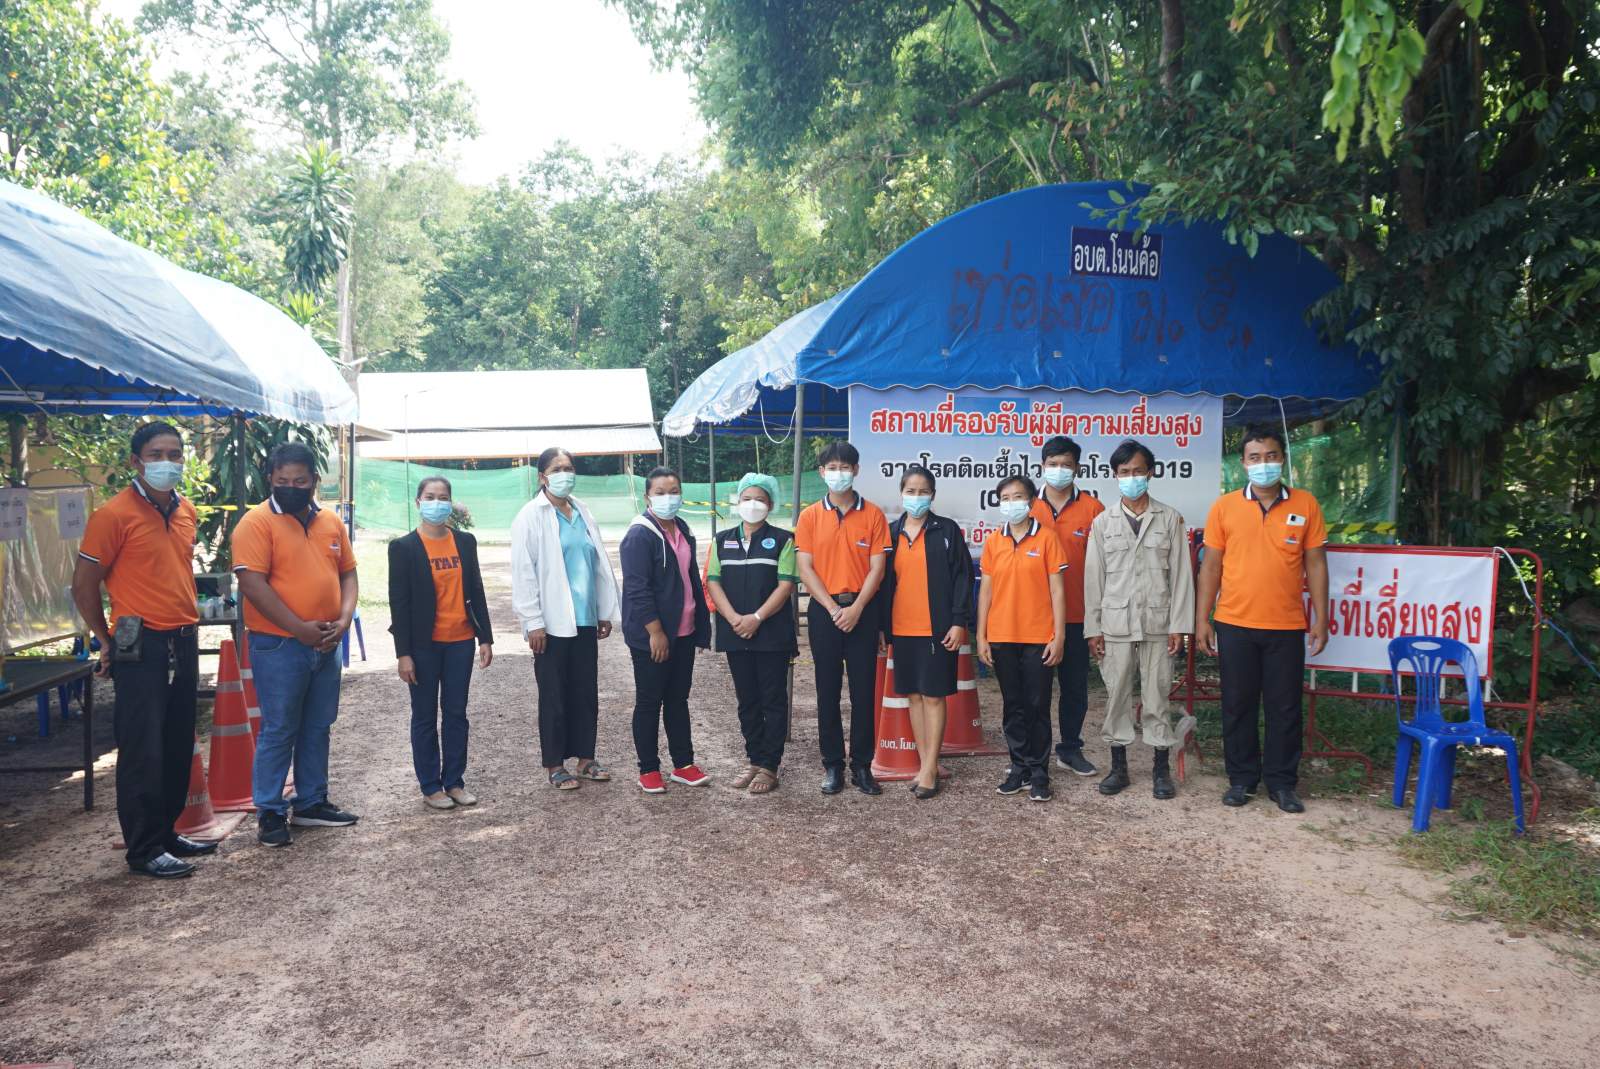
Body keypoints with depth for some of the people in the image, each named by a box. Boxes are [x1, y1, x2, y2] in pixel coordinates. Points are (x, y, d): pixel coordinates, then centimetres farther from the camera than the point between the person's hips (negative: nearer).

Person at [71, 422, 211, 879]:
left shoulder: (187, 511, 10)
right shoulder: (114, 515, -12)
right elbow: (83, 585, -7)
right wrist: (109, 640, 0)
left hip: (183, 644, 7)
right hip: (140, 649, -7)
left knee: (177, 748, 14)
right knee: (143, 752, -1)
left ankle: (165, 832, 27)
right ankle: (143, 851, 8)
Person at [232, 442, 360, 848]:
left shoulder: (331, 522, 9)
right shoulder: (257, 522, -10)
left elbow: (347, 573, 12)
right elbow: (252, 584, -17)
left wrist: (344, 619, -5)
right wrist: (300, 628, -20)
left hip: (326, 646, 6)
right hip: (278, 646, -6)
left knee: (318, 728, 14)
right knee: (278, 731, 1)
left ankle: (311, 803, 27)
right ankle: (270, 812, 12)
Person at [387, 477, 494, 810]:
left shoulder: (465, 542, 5)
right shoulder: (404, 547, -6)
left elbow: (476, 591, 8)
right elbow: (399, 602, -7)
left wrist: (485, 638, 5)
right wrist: (404, 654, -11)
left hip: (460, 642, 3)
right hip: (424, 645, -3)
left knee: (456, 712, 10)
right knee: (425, 717, 7)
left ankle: (455, 781, 20)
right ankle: (430, 786, 17)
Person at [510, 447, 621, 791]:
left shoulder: (582, 512, 10)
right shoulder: (532, 516, -7)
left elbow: (600, 564, 12)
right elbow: (524, 573, -10)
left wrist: (606, 611, 11)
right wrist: (533, 622, -14)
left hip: (585, 620, 5)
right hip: (553, 623, -5)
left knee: (586, 692, 12)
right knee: (554, 696, 5)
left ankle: (585, 759, 24)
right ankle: (555, 766, 16)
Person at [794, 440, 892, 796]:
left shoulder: (872, 514, 2)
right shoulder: (810, 516, 4)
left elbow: (877, 568, -3)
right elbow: (805, 569, -1)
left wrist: (856, 608, -13)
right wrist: (832, 608, -11)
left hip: (861, 611, -1)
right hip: (824, 610, 1)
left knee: (863, 690, 2)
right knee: (828, 691, 5)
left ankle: (862, 765, 12)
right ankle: (832, 765, 14)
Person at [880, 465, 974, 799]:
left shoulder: (947, 530, -1)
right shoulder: (890, 533, 9)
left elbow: (962, 577, -4)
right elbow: (883, 580, 11)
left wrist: (959, 621, -11)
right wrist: (880, 625, 6)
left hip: (937, 628, -4)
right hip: (901, 629, 4)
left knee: (933, 696, -2)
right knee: (913, 695, 8)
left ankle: (929, 769, 3)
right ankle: (927, 764, 17)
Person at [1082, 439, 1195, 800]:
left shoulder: (1170, 518, 4)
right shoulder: (1103, 522, 7)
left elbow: (1180, 574, 1)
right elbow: (1093, 578, 5)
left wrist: (1178, 625, -4)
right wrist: (1093, 627, 0)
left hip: (1157, 624, -1)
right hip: (1115, 625, 1)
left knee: (1157, 696, 3)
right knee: (1116, 696, 6)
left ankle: (1161, 768, 15)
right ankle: (1118, 765, 17)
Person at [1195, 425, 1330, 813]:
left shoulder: (1305, 505, 2)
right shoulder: (1224, 507, 1)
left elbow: (1315, 564, 5)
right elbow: (1211, 565, 4)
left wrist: (1320, 619, 1)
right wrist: (1202, 619, 1)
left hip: (1287, 627, 0)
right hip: (1235, 625, 0)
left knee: (1284, 708, 7)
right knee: (1237, 706, 8)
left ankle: (1281, 782, 20)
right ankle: (1242, 779, 21)